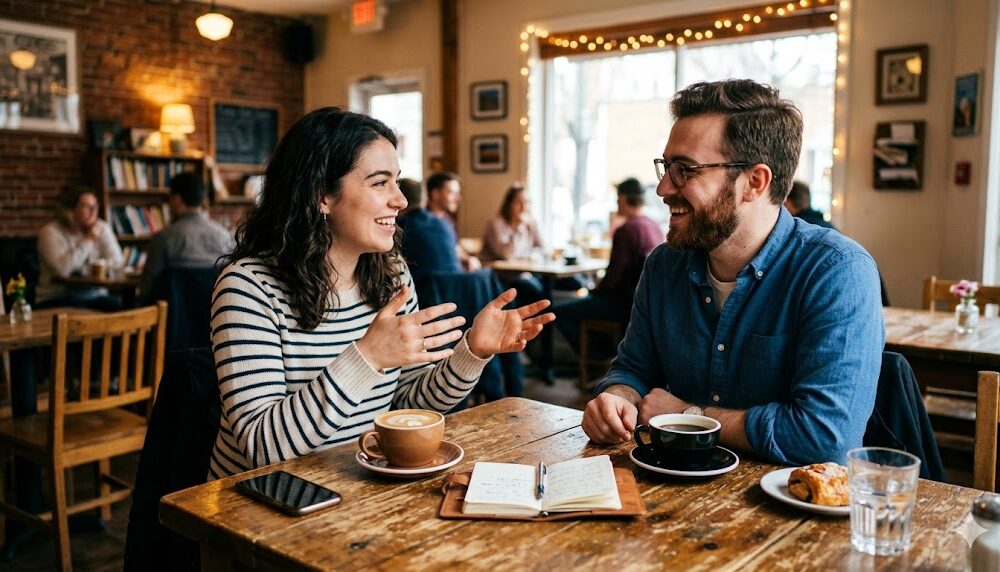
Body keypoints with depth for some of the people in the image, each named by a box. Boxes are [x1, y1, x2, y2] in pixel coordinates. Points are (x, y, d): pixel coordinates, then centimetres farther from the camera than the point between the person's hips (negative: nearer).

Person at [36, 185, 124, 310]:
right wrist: (88, 240, -15)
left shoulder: (101, 228, 5)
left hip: (95, 295, 3)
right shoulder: (50, 232, -5)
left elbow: (117, 261, -1)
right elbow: (62, 268, -22)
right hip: (56, 299, -3)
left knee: (117, 304, -28)